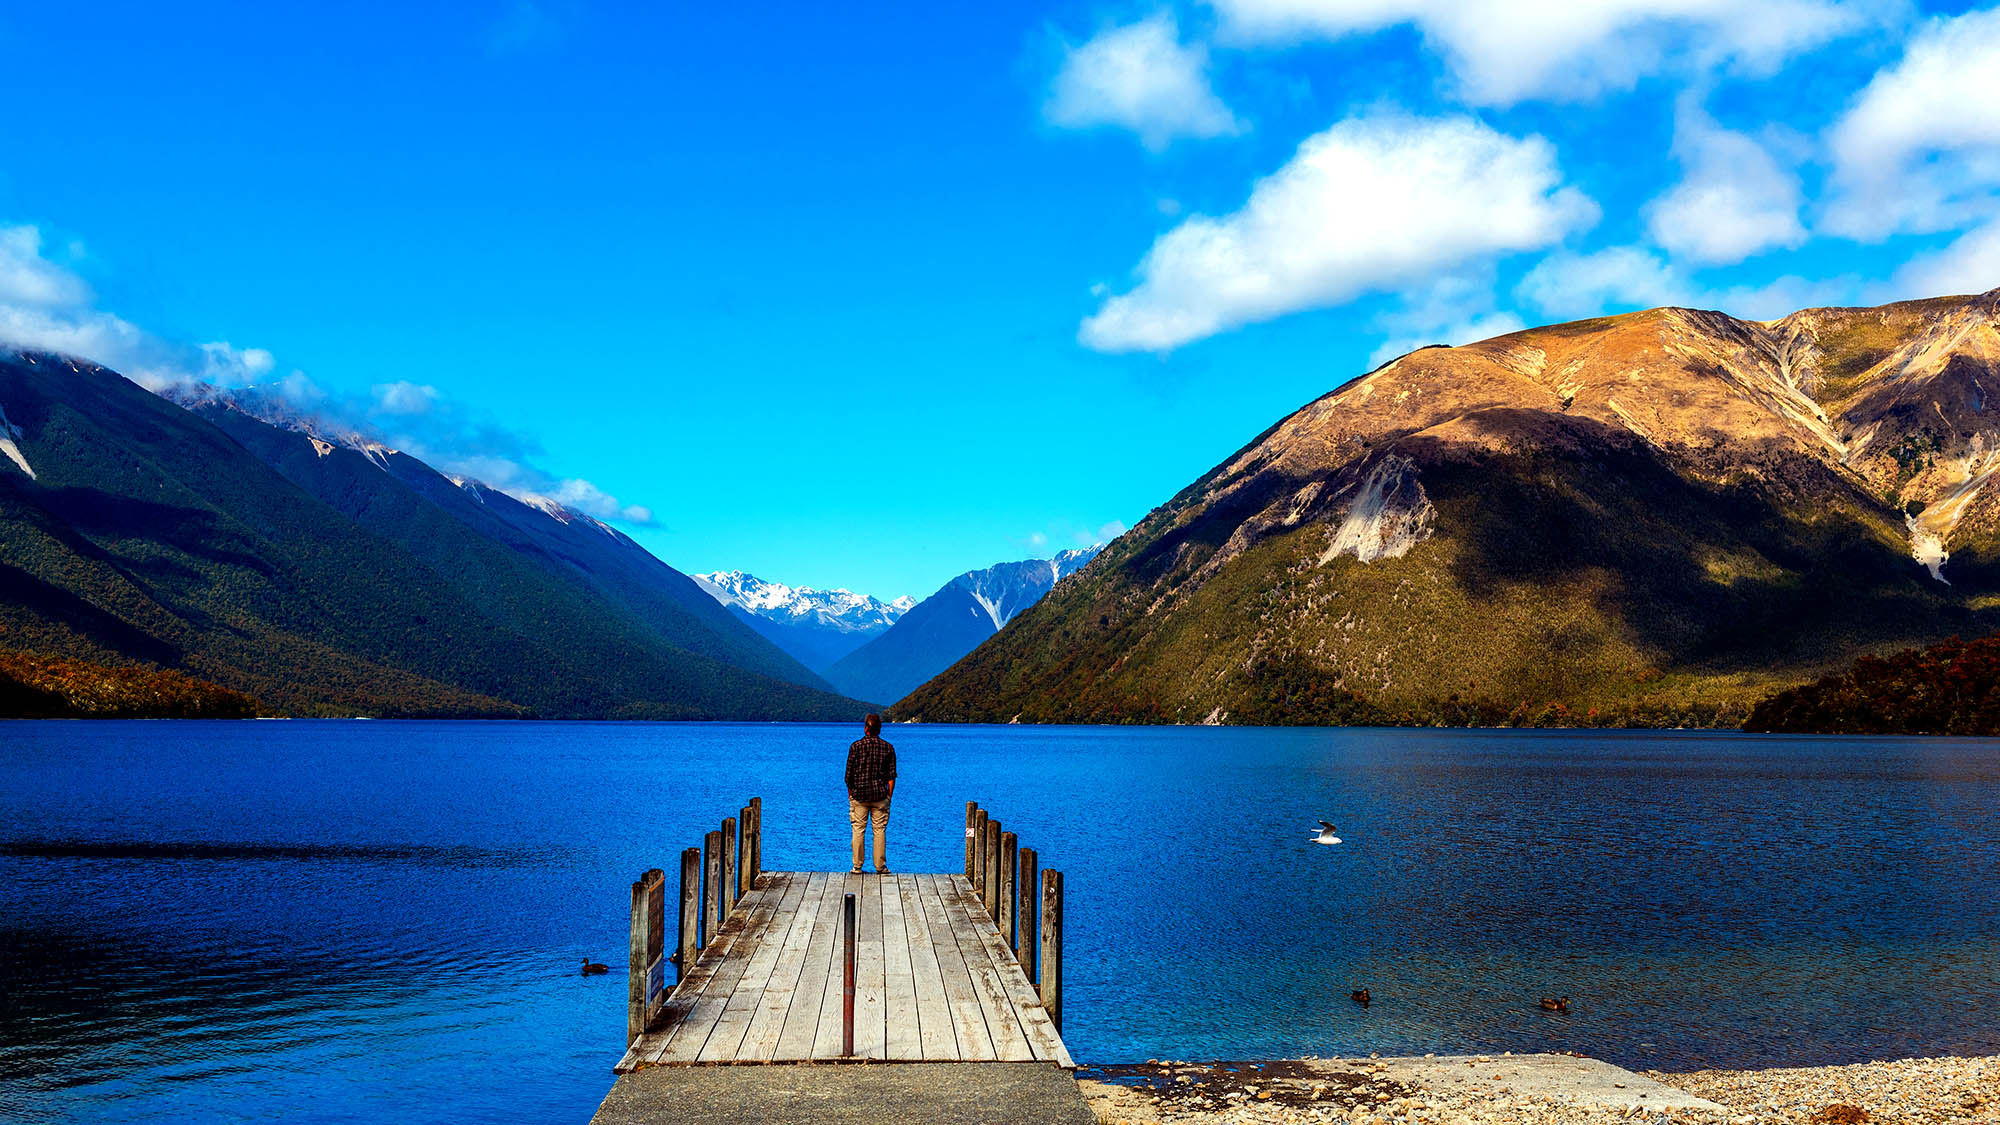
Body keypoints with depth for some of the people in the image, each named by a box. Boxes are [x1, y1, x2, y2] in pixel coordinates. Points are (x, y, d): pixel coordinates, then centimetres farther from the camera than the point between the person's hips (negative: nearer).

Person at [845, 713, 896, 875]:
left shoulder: (856, 746, -5)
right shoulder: (888, 748, -1)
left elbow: (849, 774, -3)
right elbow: (892, 776, 0)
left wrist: (850, 794, 9)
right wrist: (889, 796, 9)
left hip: (859, 795, -1)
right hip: (880, 796, 1)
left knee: (858, 831, 6)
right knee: (880, 831, 5)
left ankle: (857, 867, 8)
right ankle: (880, 867, 7)